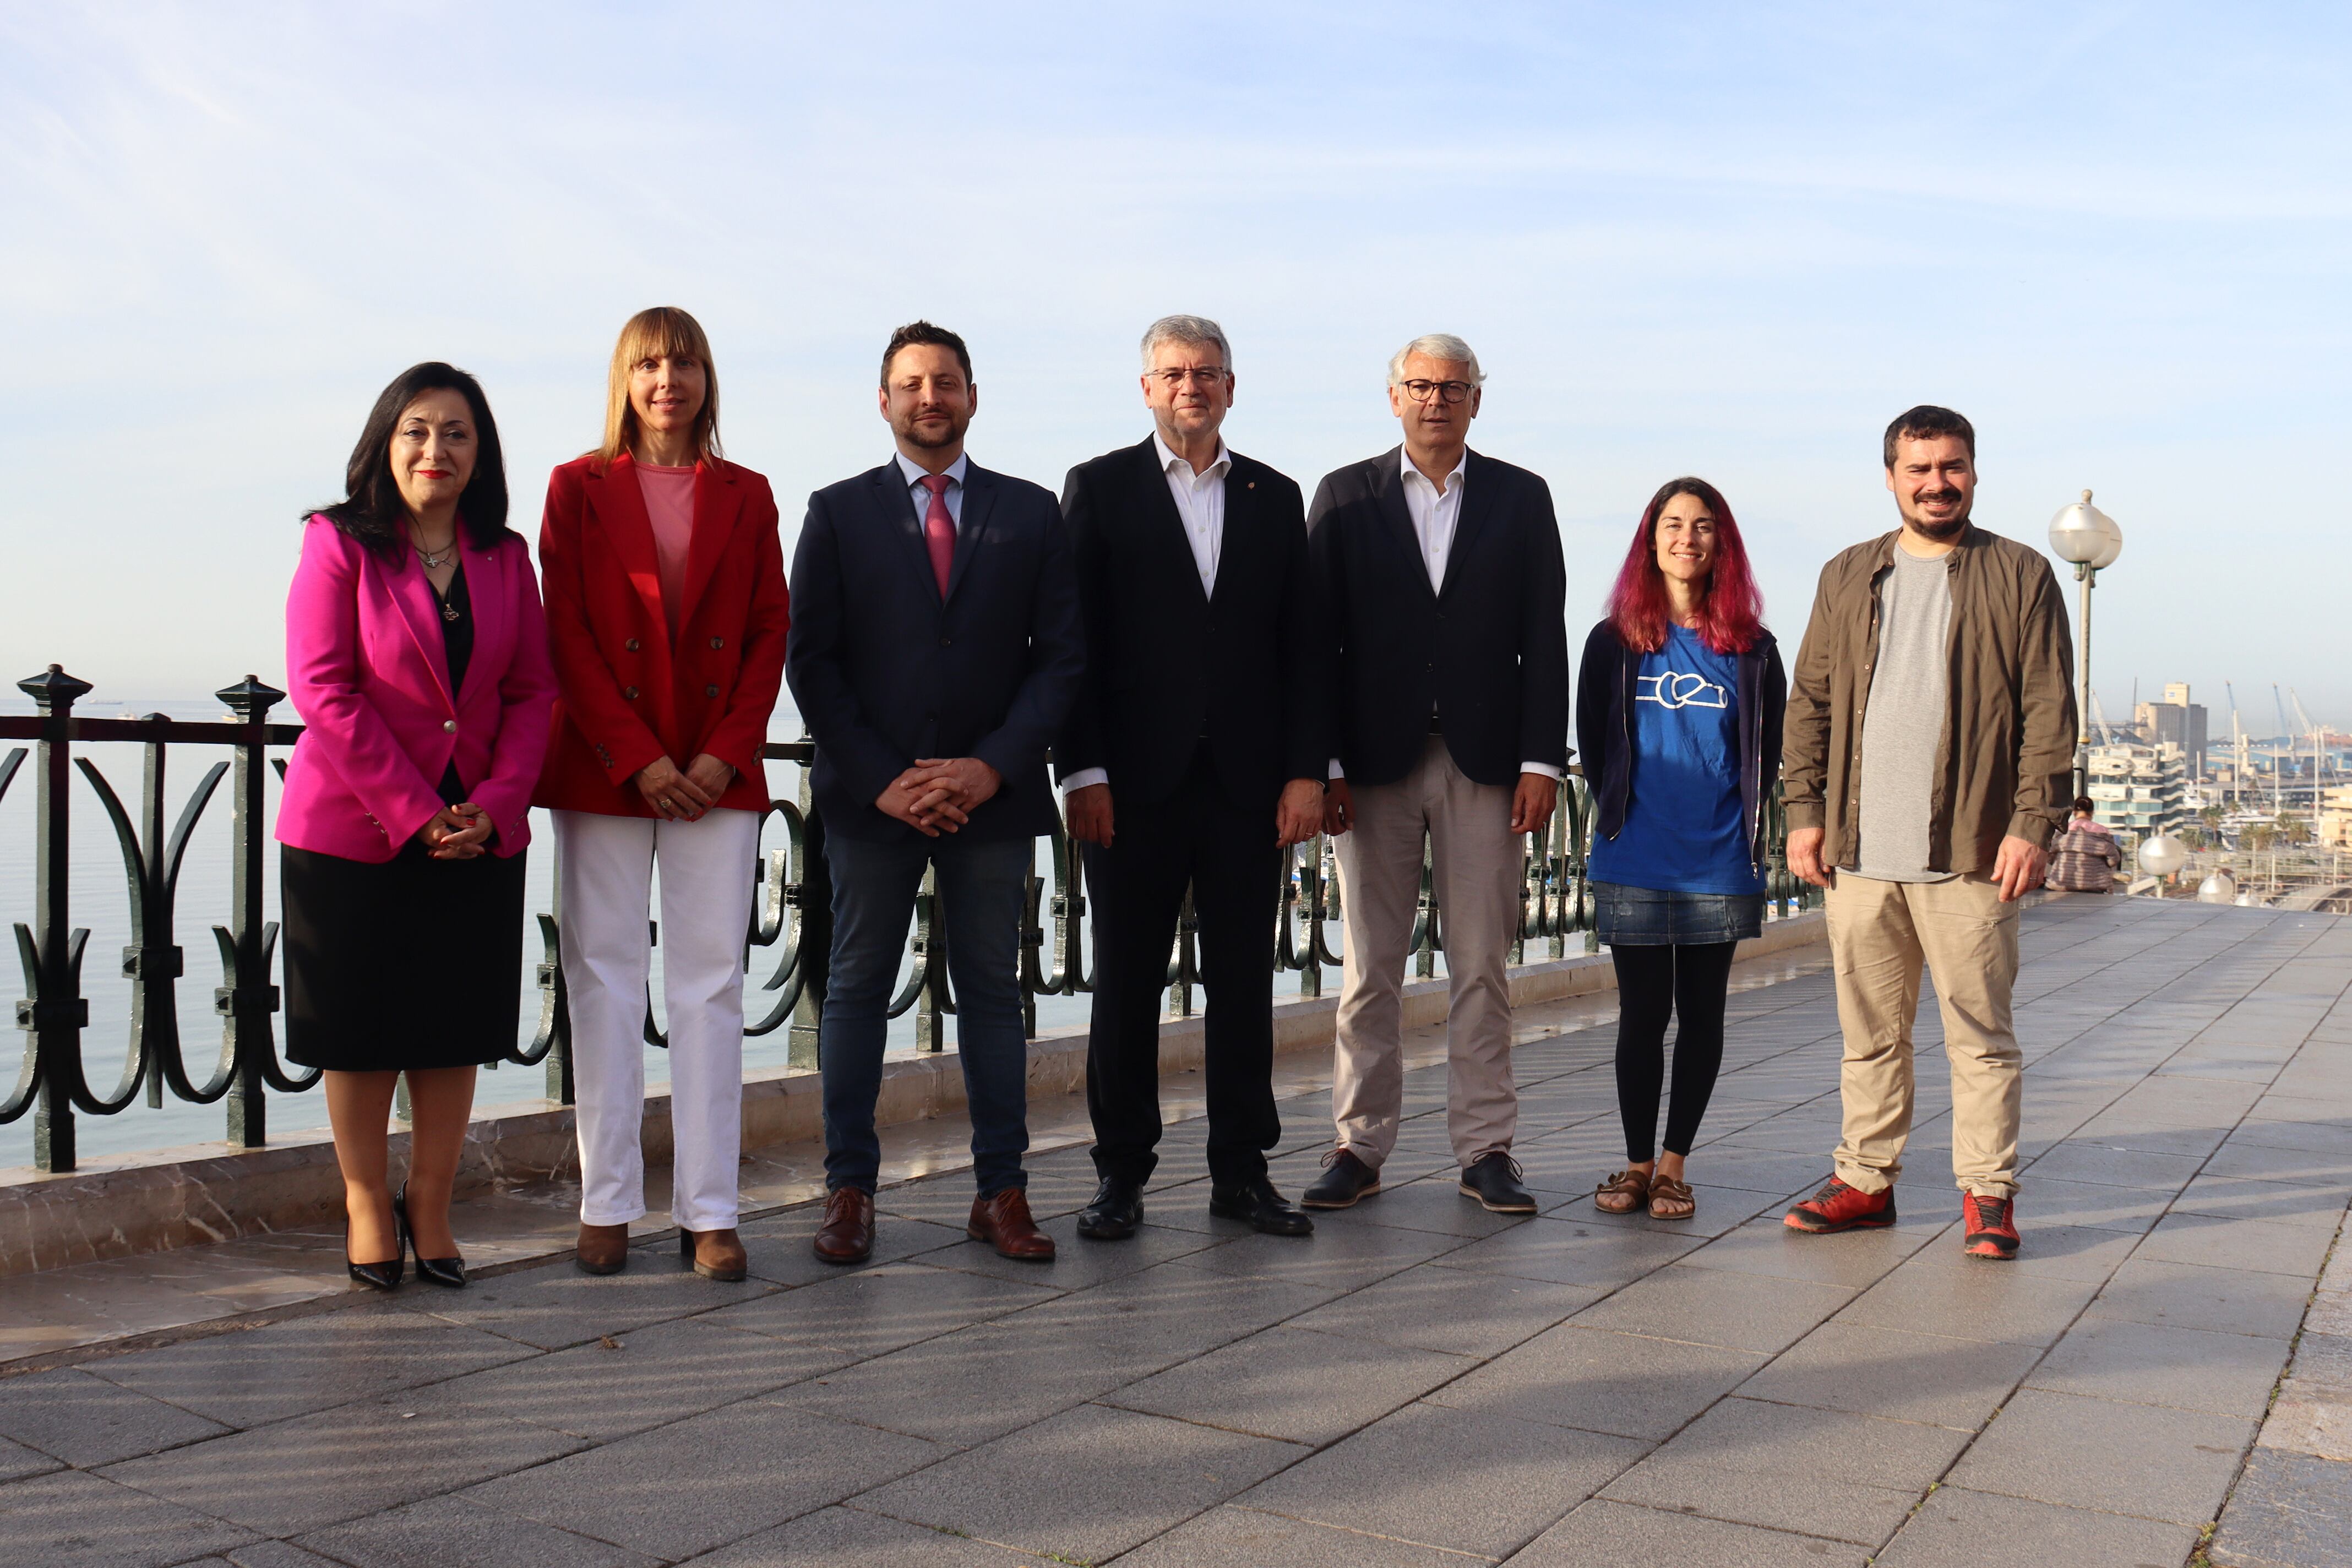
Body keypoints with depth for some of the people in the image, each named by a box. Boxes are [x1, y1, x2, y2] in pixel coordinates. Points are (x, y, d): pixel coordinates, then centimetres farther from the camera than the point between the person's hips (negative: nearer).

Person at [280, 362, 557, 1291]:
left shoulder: (504, 556, 7)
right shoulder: (340, 543, -4)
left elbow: (534, 690, 5)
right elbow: (323, 688, -11)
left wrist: (495, 803, -10)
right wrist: (415, 811, -15)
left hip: (478, 832, 3)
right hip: (352, 830, -3)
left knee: (455, 1027, 7)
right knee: (361, 1029, 6)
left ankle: (430, 1207, 21)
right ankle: (366, 1206, 23)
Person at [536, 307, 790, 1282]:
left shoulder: (746, 497, 11)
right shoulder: (579, 488, 6)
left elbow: (771, 633, 7)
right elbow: (567, 635, -1)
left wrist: (725, 754, -6)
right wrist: (637, 760, -10)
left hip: (719, 773, 1)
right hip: (602, 769, -1)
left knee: (711, 985, 0)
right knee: (605, 982, 2)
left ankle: (709, 1212, 5)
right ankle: (606, 1205, 10)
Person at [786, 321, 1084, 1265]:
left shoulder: (1030, 513, 8)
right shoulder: (837, 513, 6)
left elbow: (1061, 654, 3)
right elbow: (812, 662, 1)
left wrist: (992, 767, -9)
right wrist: (879, 779, -9)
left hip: (993, 796, 1)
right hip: (871, 796, 0)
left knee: (992, 992, 7)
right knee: (857, 990, 5)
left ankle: (1001, 1191, 14)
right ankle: (850, 1192, 14)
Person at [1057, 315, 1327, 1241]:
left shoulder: (1275, 498, 12)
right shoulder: (1099, 488, 4)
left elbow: (1301, 646, 9)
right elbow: (1074, 640, -1)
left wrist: (1306, 771, 0)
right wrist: (1083, 771, -9)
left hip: (1248, 783, 2)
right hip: (1136, 782, -2)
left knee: (1244, 982, 7)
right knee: (1126, 983, 4)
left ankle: (1241, 1172, 18)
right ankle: (1122, 1174, 15)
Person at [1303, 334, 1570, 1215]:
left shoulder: (1521, 498, 9)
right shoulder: (1344, 497, 7)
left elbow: (1544, 639, 5)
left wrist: (1541, 760, -4)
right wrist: (1322, 764, -5)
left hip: (1483, 761, 0)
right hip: (1373, 762, 0)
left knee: (1482, 966, 4)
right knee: (1369, 966, 4)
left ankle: (1485, 1150, 13)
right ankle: (1359, 1148, 13)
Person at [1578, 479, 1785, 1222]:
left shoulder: (1751, 649, 5)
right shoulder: (1614, 642, 4)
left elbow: (1767, 749, 9)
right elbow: (1592, 742, 10)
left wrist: (1738, 820, 3)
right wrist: (1620, 811, 6)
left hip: (1719, 864, 1)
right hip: (1634, 865, 0)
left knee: (1701, 1015, 5)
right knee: (1641, 1015, 4)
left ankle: (1673, 1165, 15)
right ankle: (1637, 1162, 14)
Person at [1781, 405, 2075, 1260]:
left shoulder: (2020, 575, 4)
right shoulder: (1847, 577, 14)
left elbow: (2048, 710, 0)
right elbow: (1810, 701, 15)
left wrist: (2032, 823, -8)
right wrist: (1803, 809, 6)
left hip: (1969, 852, -3)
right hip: (1859, 851, 3)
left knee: (1979, 1032, 1)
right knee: (1869, 1029, 10)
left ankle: (1987, 1192, 11)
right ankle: (1866, 1180, 20)